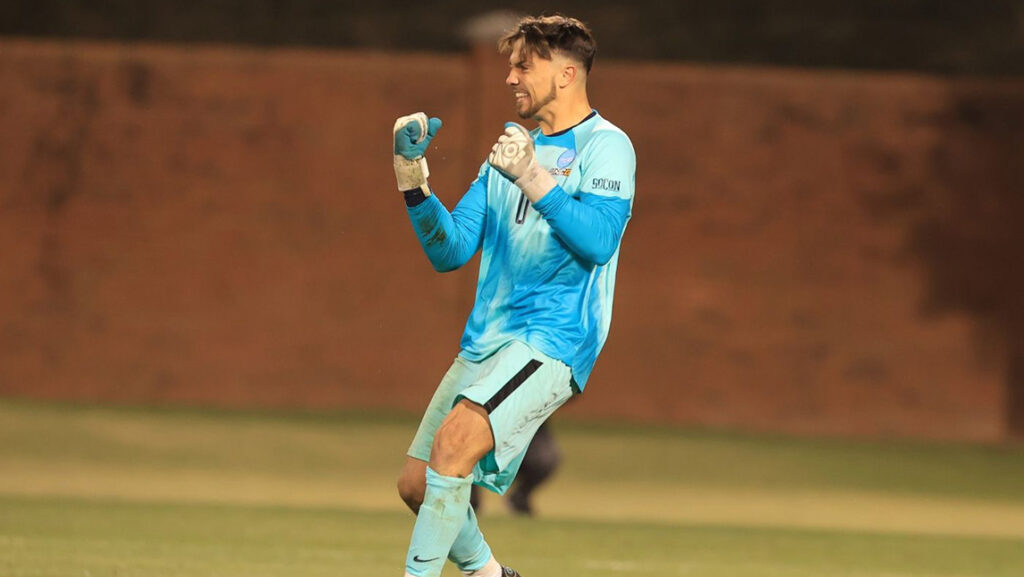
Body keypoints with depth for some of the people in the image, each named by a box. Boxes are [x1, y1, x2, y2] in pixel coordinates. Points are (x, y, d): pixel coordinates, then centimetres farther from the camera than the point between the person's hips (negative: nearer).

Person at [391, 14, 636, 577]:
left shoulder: (605, 145, -3)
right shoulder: (511, 148, 19)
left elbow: (598, 240, -19)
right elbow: (449, 251, 14)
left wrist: (532, 177, -24)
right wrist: (414, 182, 0)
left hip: (553, 340, -8)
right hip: (486, 342, 8)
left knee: (453, 442, -27)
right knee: (416, 484, 5)